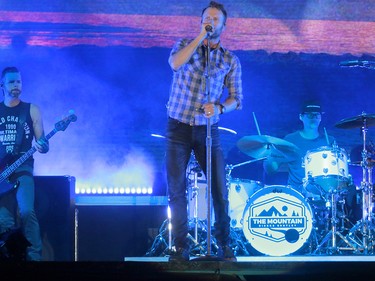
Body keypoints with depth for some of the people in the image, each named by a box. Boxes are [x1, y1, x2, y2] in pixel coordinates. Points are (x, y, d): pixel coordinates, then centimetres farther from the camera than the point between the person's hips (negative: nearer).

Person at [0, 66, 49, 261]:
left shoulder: (31, 110, 8)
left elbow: (42, 143, 6)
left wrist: (42, 146, -18)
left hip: (22, 167, -2)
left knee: (26, 210, -24)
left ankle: (34, 255, -17)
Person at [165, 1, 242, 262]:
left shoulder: (231, 60, 5)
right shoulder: (185, 44, 3)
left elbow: (236, 98, 2)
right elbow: (175, 63, -20)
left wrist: (219, 108, -19)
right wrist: (200, 37, -19)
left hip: (208, 129, 1)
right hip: (178, 128, 0)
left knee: (219, 189, -3)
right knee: (176, 189, -2)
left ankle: (224, 245, 10)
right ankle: (181, 247, 5)